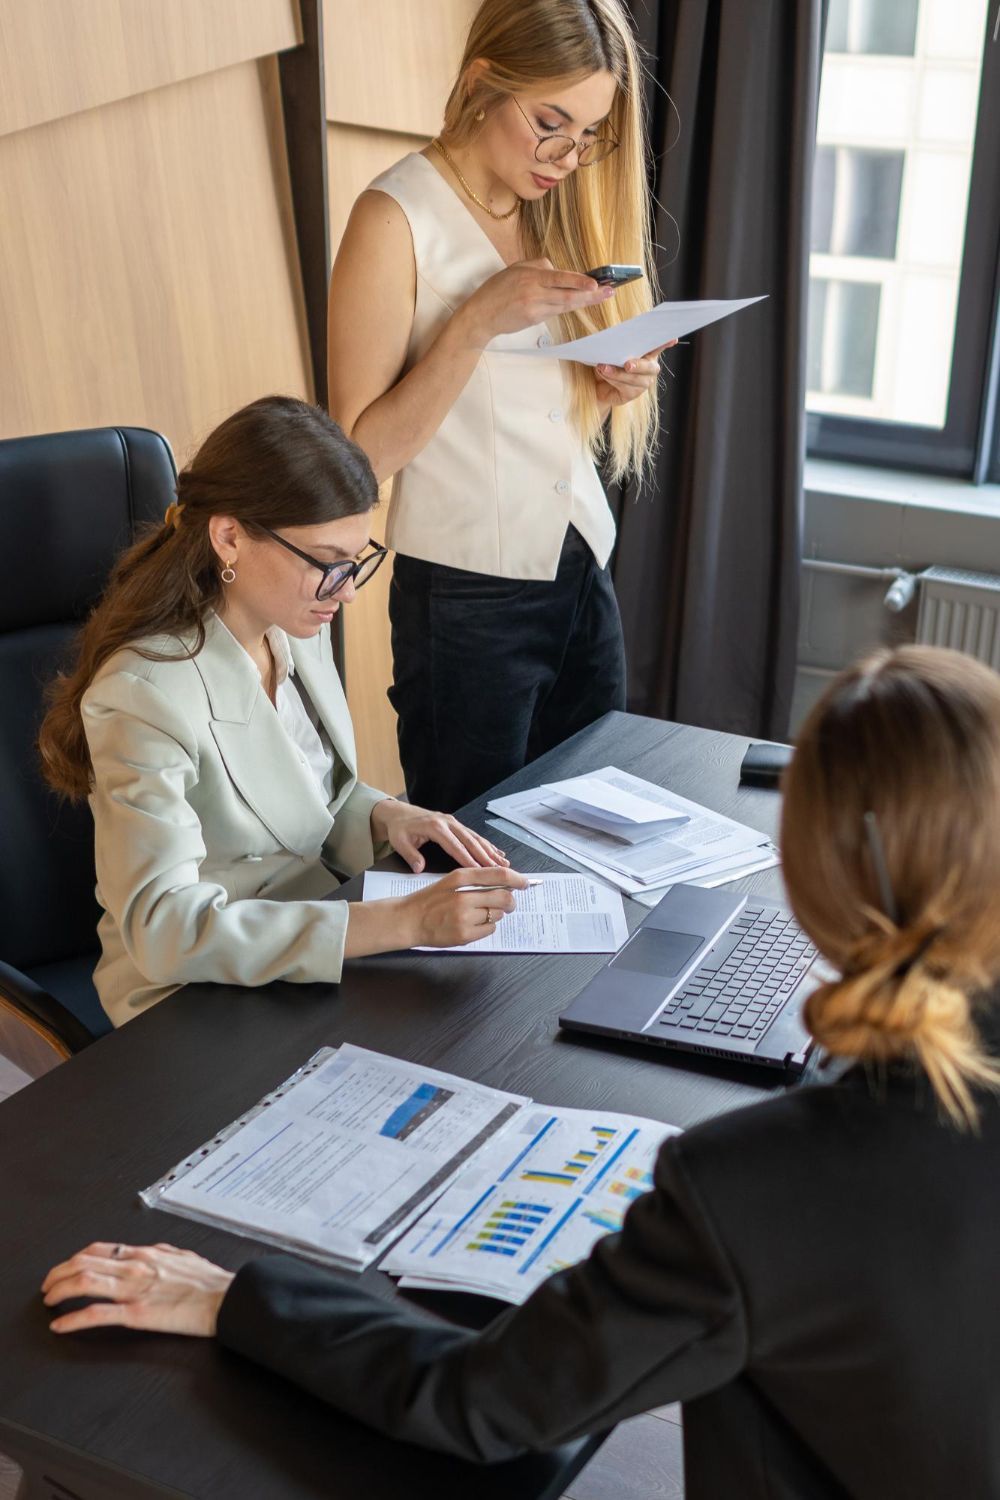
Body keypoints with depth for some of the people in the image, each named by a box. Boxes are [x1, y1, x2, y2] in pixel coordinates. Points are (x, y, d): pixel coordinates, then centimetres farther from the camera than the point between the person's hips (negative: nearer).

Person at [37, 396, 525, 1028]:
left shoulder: (299, 632, -1)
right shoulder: (145, 695, -24)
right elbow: (165, 927, -33)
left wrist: (383, 814, -9)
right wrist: (402, 921, -38)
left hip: (325, 947, 7)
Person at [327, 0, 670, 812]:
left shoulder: (558, 206, 7)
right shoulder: (398, 218, -13)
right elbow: (362, 451, -16)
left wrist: (614, 386, -5)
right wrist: (478, 320, -23)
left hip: (584, 571, 6)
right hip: (467, 598, -6)